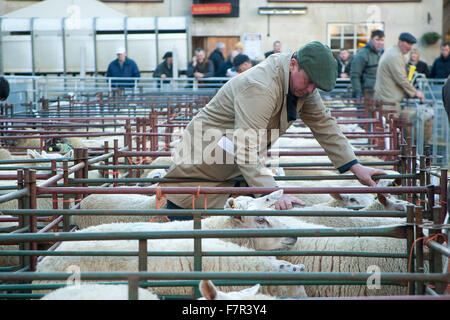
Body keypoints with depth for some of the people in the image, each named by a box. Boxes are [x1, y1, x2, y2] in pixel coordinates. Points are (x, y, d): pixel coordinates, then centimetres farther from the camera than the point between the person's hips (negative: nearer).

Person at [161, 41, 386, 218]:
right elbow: (245, 150, -38)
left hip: (233, 174, 8)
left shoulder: (303, 84, -3)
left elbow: (324, 125, 10)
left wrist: (355, 168, 5)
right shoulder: (259, 88, -32)